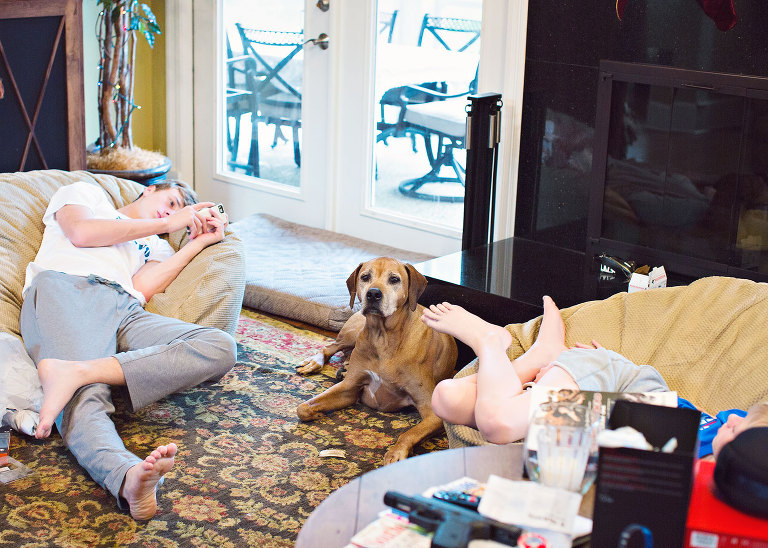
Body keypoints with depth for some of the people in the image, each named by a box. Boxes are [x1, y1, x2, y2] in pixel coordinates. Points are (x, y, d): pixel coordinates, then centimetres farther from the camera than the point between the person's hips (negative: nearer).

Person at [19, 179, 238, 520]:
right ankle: (128, 476, -64)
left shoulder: (157, 248, 39)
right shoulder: (87, 193, 33)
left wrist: (200, 241, 21)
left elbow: (143, 288, 14)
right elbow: (81, 233, 8)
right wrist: (165, 224, 16)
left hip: (126, 310, 4)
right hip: (64, 288, -3)